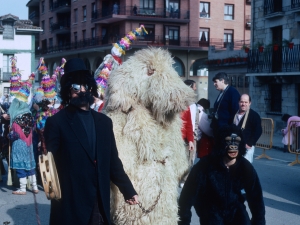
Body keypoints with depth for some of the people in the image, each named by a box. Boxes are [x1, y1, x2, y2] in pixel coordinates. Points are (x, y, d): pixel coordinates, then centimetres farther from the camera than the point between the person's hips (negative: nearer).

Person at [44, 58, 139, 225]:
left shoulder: (104, 122, 12)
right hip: (70, 204, -4)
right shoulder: (56, 122, -2)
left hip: (100, 204, 4)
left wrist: (129, 191, 13)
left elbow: (113, 162, 14)